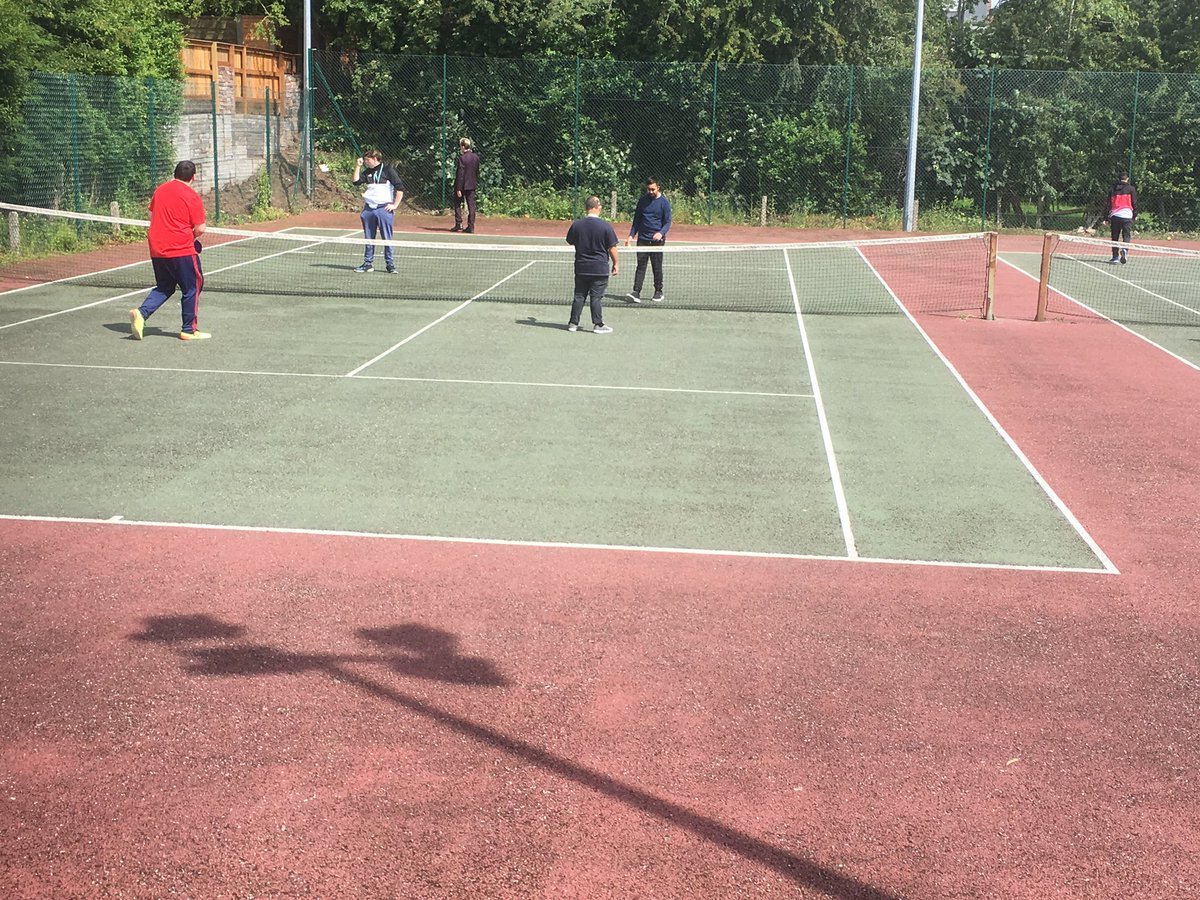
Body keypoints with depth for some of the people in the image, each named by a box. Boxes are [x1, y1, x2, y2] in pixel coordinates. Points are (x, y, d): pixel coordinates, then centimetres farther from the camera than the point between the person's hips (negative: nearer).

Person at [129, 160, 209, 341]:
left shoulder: (160, 189, 7)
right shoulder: (192, 196, -11)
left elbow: (152, 215, 18)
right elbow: (200, 229, -12)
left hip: (156, 249, 6)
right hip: (181, 250, -6)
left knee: (164, 287, 19)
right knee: (192, 287, 8)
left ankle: (141, 313, -2)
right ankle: (189, 329, 11)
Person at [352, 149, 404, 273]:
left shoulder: (388, 170, -4)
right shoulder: (367, 172, 14)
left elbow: (400, 188, -7)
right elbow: (356, 181, 6)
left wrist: (395, 205, -10)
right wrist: (358, 166, 4)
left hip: (384, 209, -6)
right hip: (368, 209, 6)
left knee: (386, 239, -3)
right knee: (368, 239, 9)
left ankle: (390, 265, 2)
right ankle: (368, 264, 17)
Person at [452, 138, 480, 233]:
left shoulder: (462, 158, -18)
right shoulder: (476, 157, 3)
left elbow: (460, 175, -18)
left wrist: (459, 189, -16)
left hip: (462, 185, -6)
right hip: (472, 185, 6)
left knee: (457, 204, 9)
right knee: (471, 205, 6)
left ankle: (458, 224, 6)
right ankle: (471, 227, 3)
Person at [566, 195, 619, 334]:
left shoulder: (576, 225, -4)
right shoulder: (605, 226, -13)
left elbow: (570, 242, 12)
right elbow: (612, 248, -8)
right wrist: (615, 264, 5)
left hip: (581, 268, 3)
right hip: (600, 269, -3)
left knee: (579, 296, 12)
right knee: (597, 297, 3)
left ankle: (573, 323, 15)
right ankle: (598, 325, 7)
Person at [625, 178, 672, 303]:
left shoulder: (664, 202, -4)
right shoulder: (642, 200, 7)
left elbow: (668, 222, -6)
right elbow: (637, 219, 14)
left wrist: (661, 233, -25)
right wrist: (631, 235, 7)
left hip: (657, 240, -2)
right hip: (642, 239, 2)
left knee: (657, 267, 5)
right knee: (641, 266, -4)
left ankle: (658, 292, 18)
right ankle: (636, 293, -10)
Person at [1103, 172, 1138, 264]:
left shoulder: (1113, 189, 10)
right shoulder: (1130, 189, 2)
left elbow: (1108, 204, 10)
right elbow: (1134, 203, 2)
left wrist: (1106, 218, 12)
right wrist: (1135, 215, 11)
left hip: (1114, 215, 2)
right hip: (1127, 215, -2)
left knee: (1115, 237, 10)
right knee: (1126, 236, -1)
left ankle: (1115, 256, 10)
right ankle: (1124, 250, -27)